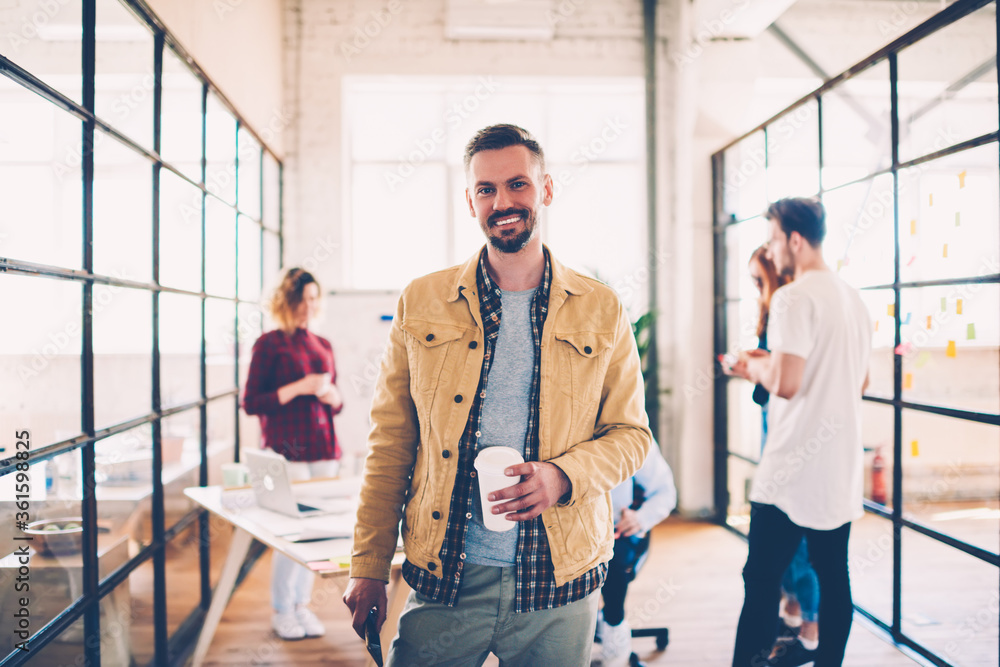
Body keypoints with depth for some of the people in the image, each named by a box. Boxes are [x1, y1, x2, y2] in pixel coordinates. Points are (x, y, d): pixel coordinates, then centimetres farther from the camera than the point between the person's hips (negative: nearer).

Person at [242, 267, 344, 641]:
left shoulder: (323, 346, 14)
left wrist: (331, 395, -3)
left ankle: (303, 605, 21)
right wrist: (298, 388, -16)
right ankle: (282, 612, 14)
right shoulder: (269, 344, -3)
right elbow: (251, 403, -7)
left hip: (323, 449, 6)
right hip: (286, 450, -5)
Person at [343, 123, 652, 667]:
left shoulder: (601, 310, 2)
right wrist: (368, 567, 2)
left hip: (557, 583, 1)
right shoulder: (420, 303, 2)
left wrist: (563, 475, -14)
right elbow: (390, 443, 4)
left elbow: (630, 433, 6)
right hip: (444, 580, 0)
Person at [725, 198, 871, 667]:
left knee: (762, 580, -3)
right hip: (842, 469, 9)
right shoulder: (853, 298, 13)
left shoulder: (793, 297, -14)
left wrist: (756, 368, -1)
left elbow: (786, 382, -23)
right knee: (834, 578, 13)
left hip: (793, 470, -8)